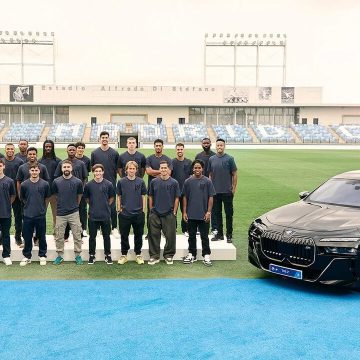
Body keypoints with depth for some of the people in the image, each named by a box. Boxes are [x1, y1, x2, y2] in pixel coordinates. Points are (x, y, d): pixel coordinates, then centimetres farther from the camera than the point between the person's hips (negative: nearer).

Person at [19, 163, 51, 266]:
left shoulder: (45, 184, -5)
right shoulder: (24, 184, -5)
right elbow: (22, 198, 10)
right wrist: (29, 206, 11)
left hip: (41, 215, 0)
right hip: (28, 215, 0)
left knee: (41, 236, 10)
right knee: (27, 237, 8)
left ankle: (42, 255, 23)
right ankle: (27, 256, 22)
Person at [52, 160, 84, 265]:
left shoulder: (78, 182, -5)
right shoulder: (56, 182, -3)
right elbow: (55, 195, 12)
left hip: (73, 213, -1)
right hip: (60, 213, 1)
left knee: (77, 235, 4)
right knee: (59, 236, 8)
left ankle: (78, 255, 16)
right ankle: (59, 255, 21)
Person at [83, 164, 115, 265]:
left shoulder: (108, 184, -3)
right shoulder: (88, 185, -2)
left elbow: (112, 198, 10)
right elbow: (86, 198, 12)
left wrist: (106, 206, 8)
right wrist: (93, 205, 10)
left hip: (106, 215, 0)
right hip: (93, 215, 0)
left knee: (106, 236, 8)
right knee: (92, 236, 8)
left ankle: (108, 255, 20)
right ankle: (91, 255, 20)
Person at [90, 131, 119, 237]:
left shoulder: (114, 153, 3)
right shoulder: (94, 153, 4)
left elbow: (117, 168, 8)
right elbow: (92, 168, 11)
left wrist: (113, 178, 2)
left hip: (111, 183, -1)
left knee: (112, 206, 1)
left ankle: (114, 228, 10)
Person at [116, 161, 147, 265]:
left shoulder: (140, 181, 1)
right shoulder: (121, 182, 0)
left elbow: (143, 196, 6)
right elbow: (119, 196, 6)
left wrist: (143, 210, 2)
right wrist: (119, 209, 0)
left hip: (138, 213, 1)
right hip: (124, 214, 0)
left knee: (138, 235, 9)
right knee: (124, 235, 8)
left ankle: (138, 255, 21)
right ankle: (124, 255, 20)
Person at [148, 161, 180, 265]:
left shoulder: (174, 182, -1)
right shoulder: (154, 182, 4)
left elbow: (176, 198, 1)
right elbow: (150, 197, 10)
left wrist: (174, 212, -3)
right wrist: (151, 210, 5)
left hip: (169, 214, -1)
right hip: (155, 214, 2)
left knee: (170, 236, 3)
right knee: (154, 235, 5)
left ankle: (168, 256, 18)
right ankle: (154, 256, 17)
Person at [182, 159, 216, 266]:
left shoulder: (207, 181, -2)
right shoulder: (188, 181, 3)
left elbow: (210, 197, -1)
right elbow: (185, 197, 6)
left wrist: (208, 212, -8)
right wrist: (184, 212, 2)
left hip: (203, 215, -2)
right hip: (191, 215, 2)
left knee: (204, 236, 5)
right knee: (191, 236, 12)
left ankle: (206, 256, 12)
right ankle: (191, 254, 23)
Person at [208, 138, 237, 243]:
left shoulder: (229, 159, -2)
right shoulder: (211, 159, 8)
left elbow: (234, 174, 0)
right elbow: (210, 174, 13)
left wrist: (234, 188, -4)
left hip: (227, 191, -3)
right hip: (215, 191, 3)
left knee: (229, 213, 2)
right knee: (217, 213, 10)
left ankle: (229, 235, 10)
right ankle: (219, 234, 20)